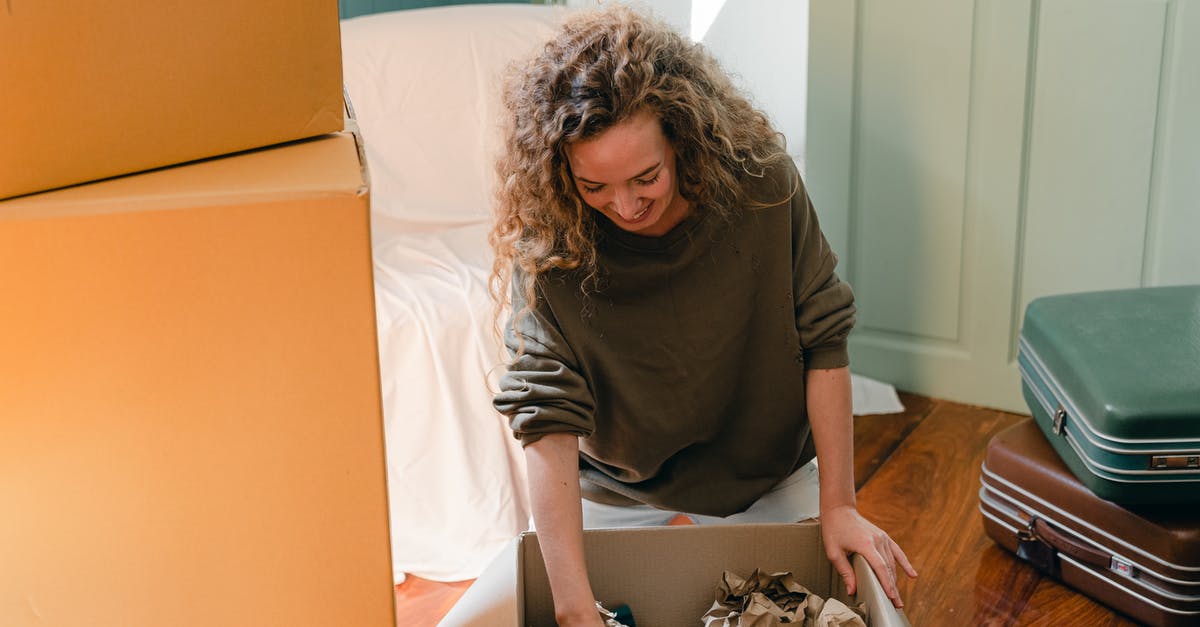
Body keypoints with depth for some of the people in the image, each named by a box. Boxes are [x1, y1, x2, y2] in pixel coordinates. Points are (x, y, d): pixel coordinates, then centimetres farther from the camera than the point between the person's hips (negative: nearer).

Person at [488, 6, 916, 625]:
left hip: (773, 487, 1)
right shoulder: (546, 247, -25)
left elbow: (823, 345, -14)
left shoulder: (762, 185, -22)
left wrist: (838, 506, -15)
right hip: (625, 504, 0)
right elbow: (546, 423, -31)